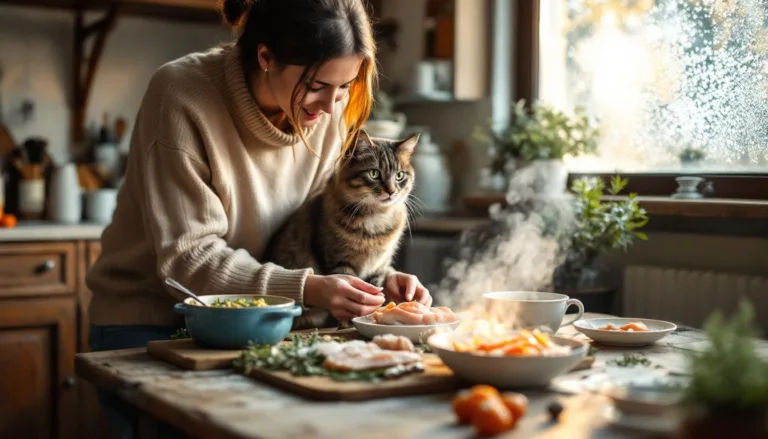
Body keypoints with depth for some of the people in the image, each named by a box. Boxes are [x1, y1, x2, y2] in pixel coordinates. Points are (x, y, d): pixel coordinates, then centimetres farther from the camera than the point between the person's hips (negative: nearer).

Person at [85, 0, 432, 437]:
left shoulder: (328, 112, -7)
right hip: (149, 322, -3)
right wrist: (306, 289, -32)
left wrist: (377, 281, -19)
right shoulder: (183, 97, -22)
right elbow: (187, 258, -22)